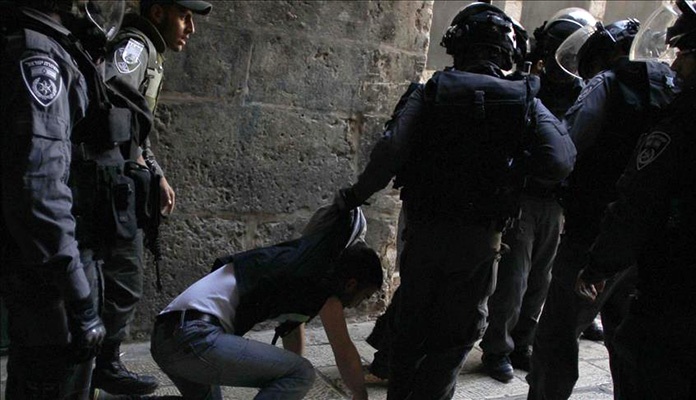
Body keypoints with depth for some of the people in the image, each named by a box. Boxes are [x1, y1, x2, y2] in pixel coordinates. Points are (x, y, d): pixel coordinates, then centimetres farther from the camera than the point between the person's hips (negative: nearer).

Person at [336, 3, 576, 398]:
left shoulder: (432, 91, -4)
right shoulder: (525, 100, -3)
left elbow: (392, 150, -16)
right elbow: (560, 163, -13)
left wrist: (357, 193, -3)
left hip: (424, 229, 1)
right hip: (480, 238, -1)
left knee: (411, 324, 18)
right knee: (455, 334, 13)